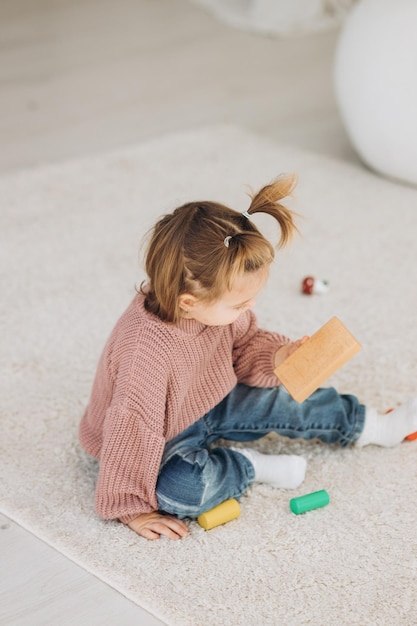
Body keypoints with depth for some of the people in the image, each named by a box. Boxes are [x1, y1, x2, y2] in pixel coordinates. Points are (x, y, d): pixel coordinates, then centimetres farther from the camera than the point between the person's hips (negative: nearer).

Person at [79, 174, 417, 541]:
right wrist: (130, 508, -27)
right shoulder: (147, 351, -42)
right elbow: (130, 429, -35)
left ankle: (378, 427, 23)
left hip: (205, 406, 8)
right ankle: (249, 465, -5)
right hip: (160, 442, -7)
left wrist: (275, 355, -16)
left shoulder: (216, 305, -18)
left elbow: (244, 341, 5)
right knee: (176, 490, -34)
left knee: (275, 402, 4)